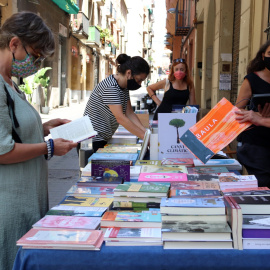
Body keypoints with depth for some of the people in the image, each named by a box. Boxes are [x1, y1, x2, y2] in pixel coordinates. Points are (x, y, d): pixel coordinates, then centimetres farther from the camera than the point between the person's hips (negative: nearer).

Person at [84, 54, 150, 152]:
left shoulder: (124, 87, 5)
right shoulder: (110, 87, -23)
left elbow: (129, 113, 3)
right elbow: (120, 118, -28)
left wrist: (146, 132, -9)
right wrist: (145, 137, -26)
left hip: (104, 139, 9)